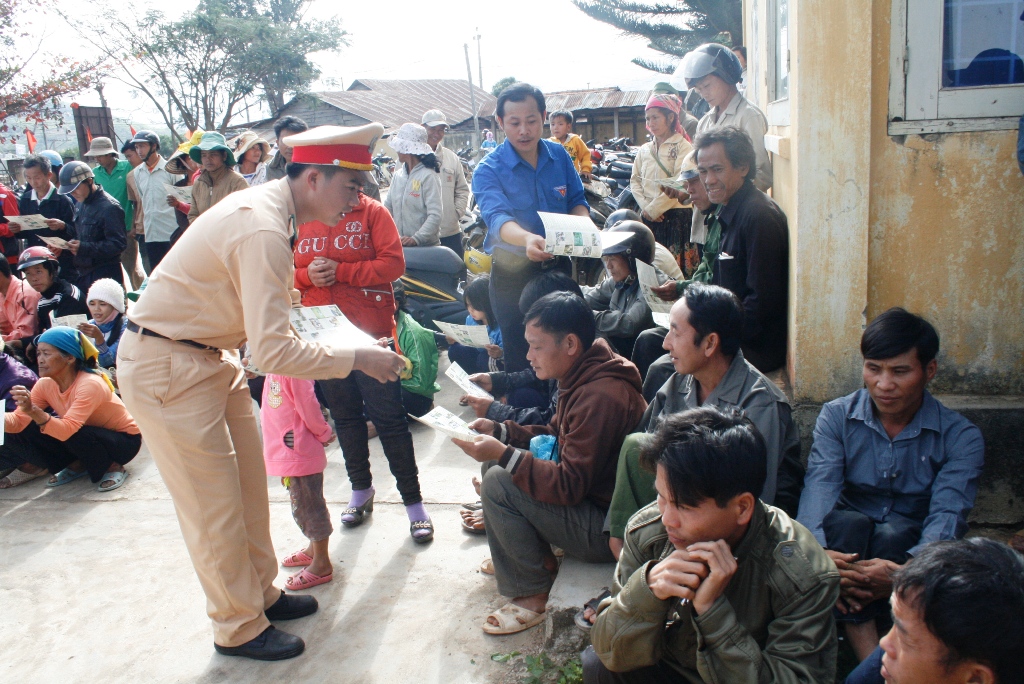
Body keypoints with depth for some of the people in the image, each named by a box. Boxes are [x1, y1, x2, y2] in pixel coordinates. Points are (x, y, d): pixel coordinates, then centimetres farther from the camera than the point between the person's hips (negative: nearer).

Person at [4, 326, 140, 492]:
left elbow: (67, 430, -39)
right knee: (22, 433, -9)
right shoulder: (46, 385, -7)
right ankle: (77, 466, 8)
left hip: (124, 441, -6)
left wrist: (33, 411, -52)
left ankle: (113, 467, -8)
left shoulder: (90, 385, -28)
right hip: (88, 436, 7)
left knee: (76, 436, -37)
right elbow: (17, 422, -16)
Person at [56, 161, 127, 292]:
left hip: (104, 274, -9)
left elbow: (118, 244, -20)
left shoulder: (109, 207, -15)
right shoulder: (81, 204, 15)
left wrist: (84, 248, -24)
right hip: (83, 273, 9)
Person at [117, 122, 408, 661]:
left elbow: (265, 323, 11)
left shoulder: (261, 206, 4)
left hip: (205, 354, 10)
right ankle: (239, 628, 20)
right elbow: (273, 352, -31)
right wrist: (356, 359, -22)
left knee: (248, 480, 16)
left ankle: (260, 594, 33)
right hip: (165, 368, -10)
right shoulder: (263, 231, -27)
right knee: (214, 503, 2)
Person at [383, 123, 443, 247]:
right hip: (398, 245, 6)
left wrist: (416, 238, -27)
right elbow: (388, 206, 14)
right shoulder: (398, 175, 12)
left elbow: (435, 215, -18)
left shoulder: (429, 176, -10)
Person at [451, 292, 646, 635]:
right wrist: (500, 431, 2)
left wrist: (503, 455, -27)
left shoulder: (600, 398, -28)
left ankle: (532, 596, -4)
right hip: (587, 494, 10)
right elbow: (555, 436, 16)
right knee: (493, 464, 9)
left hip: (608, 527, -10)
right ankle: (539, 560, 17)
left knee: (497, 482, -19)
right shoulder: (584, 377, 3)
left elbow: (569, 487, -27)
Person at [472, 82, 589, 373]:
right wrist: (527, 239, -51)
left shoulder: (560, 156, 1)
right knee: (521, 357, 5)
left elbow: (577, 201, 5)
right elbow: (497, 217, -30)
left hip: (558, 266, 4)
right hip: (513, 274, -4)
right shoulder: (488, 170, -14)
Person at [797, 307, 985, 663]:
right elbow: (819, 487, -20)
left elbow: (948, 515, -21)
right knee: (848, 523, -32)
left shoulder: (961, 437, -8)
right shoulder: (837, 416, -5)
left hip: (910, 546, 0)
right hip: (846, 541, 1)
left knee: (892, 535, -33)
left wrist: (906, 569, -43)